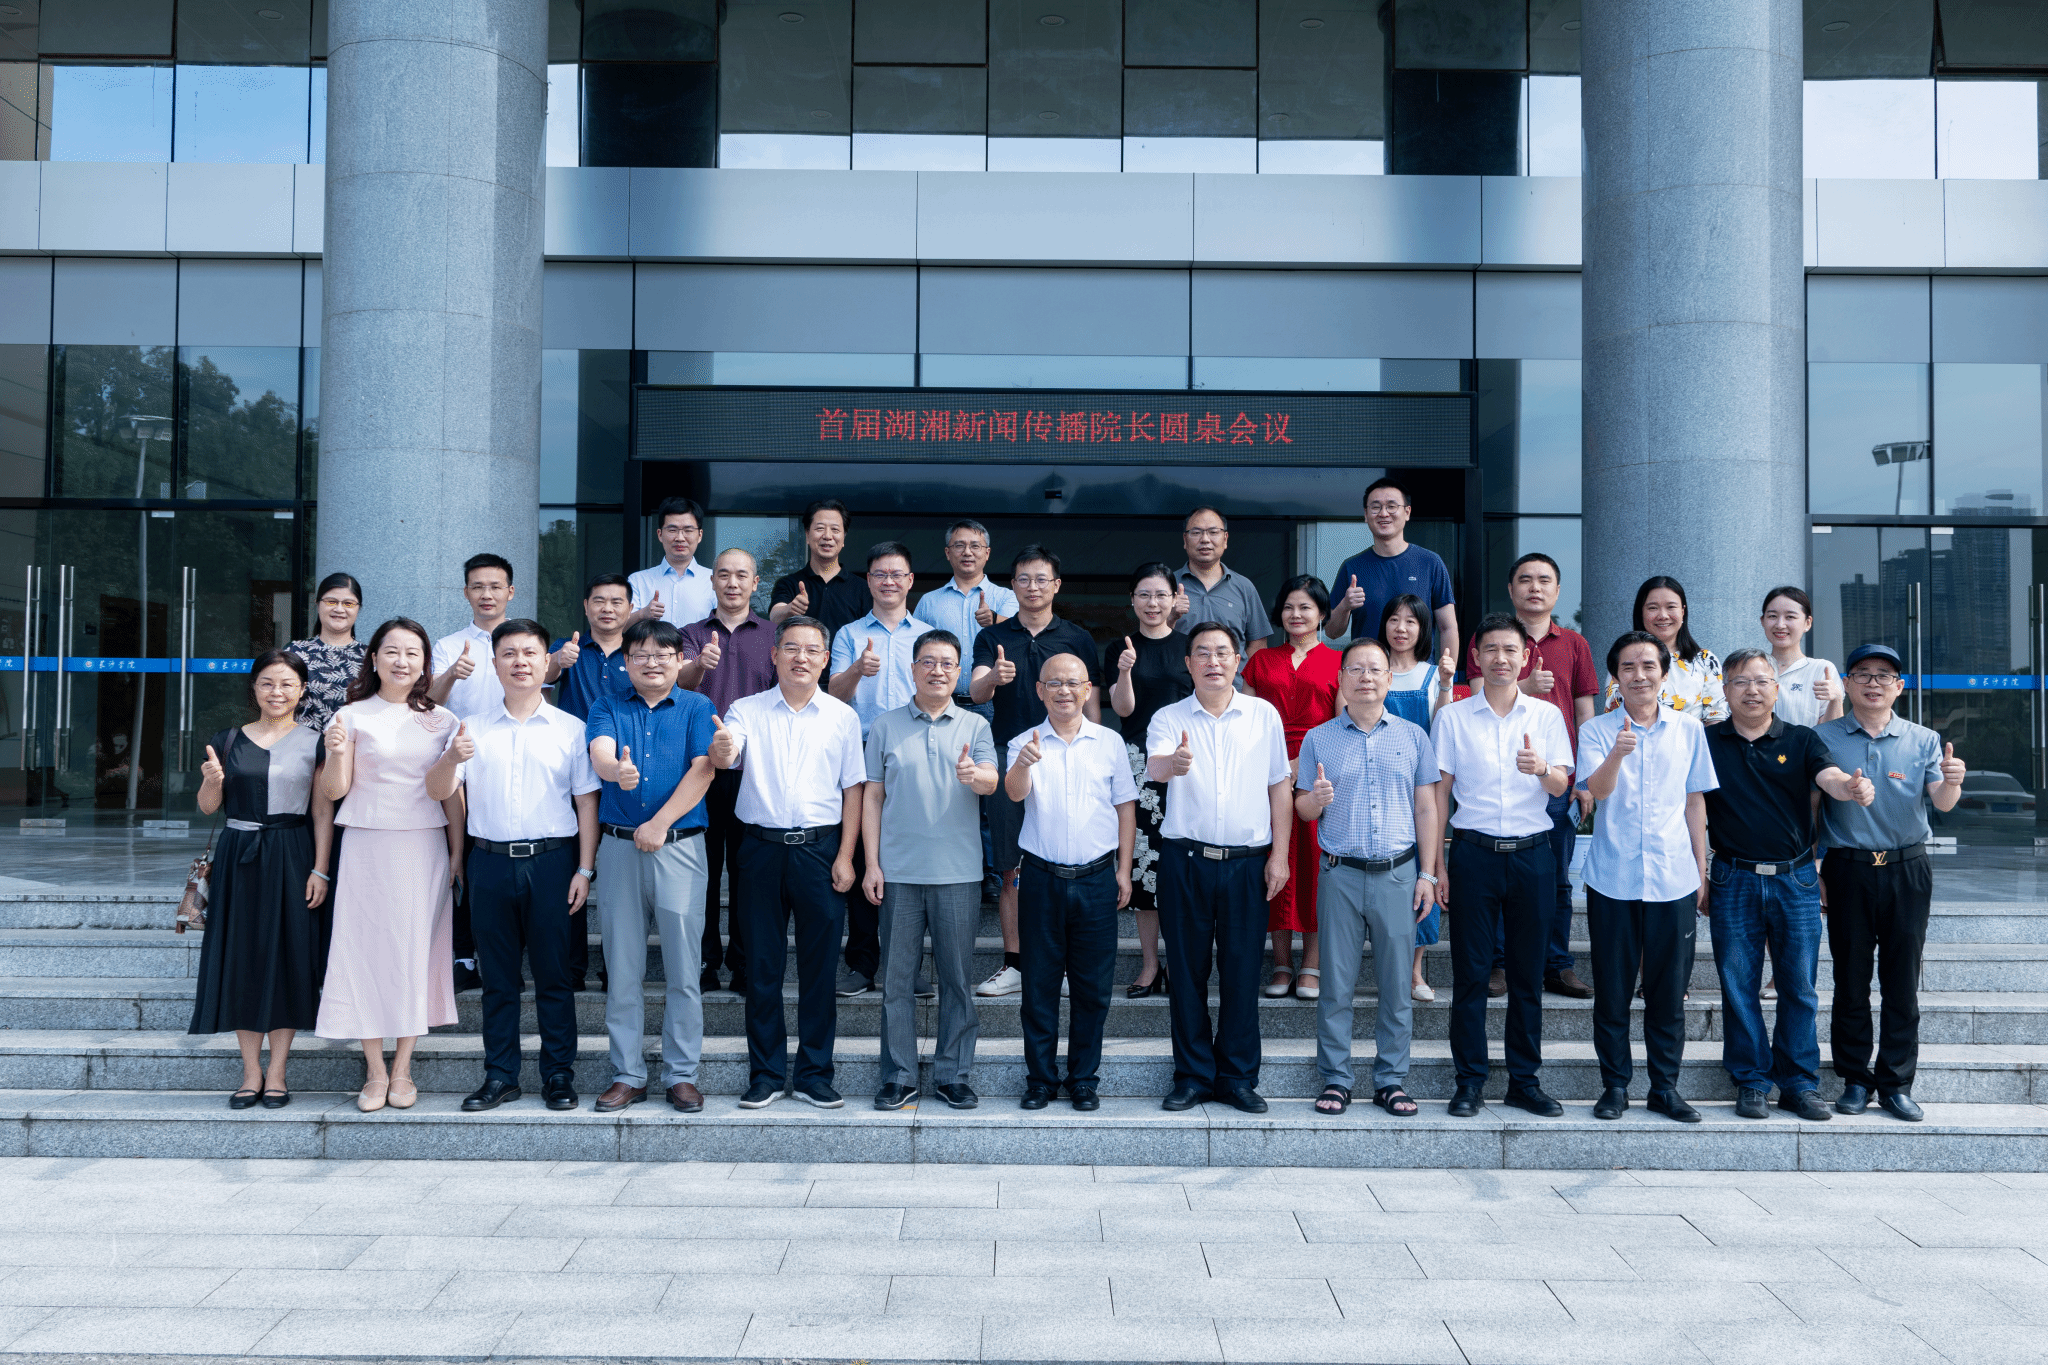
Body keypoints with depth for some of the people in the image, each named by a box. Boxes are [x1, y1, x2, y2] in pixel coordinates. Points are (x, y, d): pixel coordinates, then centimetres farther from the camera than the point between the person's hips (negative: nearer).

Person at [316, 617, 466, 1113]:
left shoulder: (442, 721, 7)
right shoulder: (352, 716, 2)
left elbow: (448, 792, 5)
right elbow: (334, 790, -1)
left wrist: (458, 852, -4)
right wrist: (337, 753, -19)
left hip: (424, 847, 1)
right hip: (367, 846, -1)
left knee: (416, 952, 3)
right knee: (367, 950, 0)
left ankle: (402, 1070, 14)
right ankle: (375, 1072, 11)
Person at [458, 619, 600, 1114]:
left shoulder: (570, 729, 5)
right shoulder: (475, 730, 9)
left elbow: (587, 802, 4)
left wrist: (584, 869, -3)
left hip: (552, 861, -1)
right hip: (491, 862, 2)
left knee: (554, 973, 3)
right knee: (498, 975, 7)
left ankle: (559, 1074, 13)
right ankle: (500, 1076, 15)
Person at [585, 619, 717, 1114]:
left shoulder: (696, 709, 6)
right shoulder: (607, 708, 10)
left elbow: (702, 771, -5)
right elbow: (600, 753, -10)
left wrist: (659, 823, -12)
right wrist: (617, 771, -34)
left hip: (680, 846, -1)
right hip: (618, 846, 2)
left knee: (683, 967, 1)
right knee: (622, 969, 6)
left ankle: (681, 1074, 10)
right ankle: (628, 1074, 15)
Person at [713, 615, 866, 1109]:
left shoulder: (842, 716, 6)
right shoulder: (748, 710, 4)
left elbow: (852, 789, 5)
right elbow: (724, 757, -13)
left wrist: (845, 856, -3)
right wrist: (720, 751, -38)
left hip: (820, 849, 0)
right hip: (762, 846, 0)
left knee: (819, 965, 4)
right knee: (762, 965, 5)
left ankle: (814, 1074, 15)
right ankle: (765, 1074, 15)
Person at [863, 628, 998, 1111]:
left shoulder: (974, 726, 7)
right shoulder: (886, 727, 8)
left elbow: (991, 781, -8)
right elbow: (872, 796, 8)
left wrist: (973, 775, -32)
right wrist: (871, 863, 1)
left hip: (959, 872, 0)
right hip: (899, 872, 0)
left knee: (957, 977, 4)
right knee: (897, 976, 3)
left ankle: (953, 1074, 14)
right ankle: (899, 1075, 12)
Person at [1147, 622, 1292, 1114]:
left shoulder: (1264, 715, 6)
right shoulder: (1168, 718, 2)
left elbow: (1280, 787, 9)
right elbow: (1154, 764, -19)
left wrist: (1279, 855, 2)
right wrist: (1170, 764, -43)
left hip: (1248, 863, 0)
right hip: (1186, 860, 0)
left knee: (1242, 972, 4)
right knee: (1187, 970, 5)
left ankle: (1238, 1077, 15)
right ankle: (1193, 1075, 16)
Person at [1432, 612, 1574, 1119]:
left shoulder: (1547, 715, 7)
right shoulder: (1452, 717, 5)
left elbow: (1561, 786, -2)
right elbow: (1438, 793, 6)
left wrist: (1542, 768, -26)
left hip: (1532, 853, 1)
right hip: (1473, 851, -1)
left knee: (1528, 972, 6)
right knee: (1471, 971, 1)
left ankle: (1524, 1079, 16)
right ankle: (1469, 1081, 9)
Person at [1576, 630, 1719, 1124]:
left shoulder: (1689, 730, 6)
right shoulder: (1596, 730, 0)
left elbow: (1695, 802, 12)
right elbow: (1597, 789, -16)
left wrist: (1701, 871, 11)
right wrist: (1616, 755, -36)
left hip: (1674, 880, 1)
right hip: (1613, 880, -1)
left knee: (1669, 991, 7)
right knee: (1612, 990, 5)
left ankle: (1665, 1087, 19)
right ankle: (1615, 1085, 17)